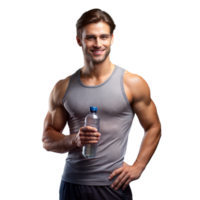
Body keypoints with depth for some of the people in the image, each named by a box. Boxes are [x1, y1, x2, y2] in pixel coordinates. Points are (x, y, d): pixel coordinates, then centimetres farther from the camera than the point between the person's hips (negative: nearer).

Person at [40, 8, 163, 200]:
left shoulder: (133, 83, -1)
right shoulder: (62, 88, 5)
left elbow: (153, 128, 6)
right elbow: (46, 139, 7)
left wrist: (138, 167, -5)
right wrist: (74, 140, -11)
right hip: (71, 184, 2)